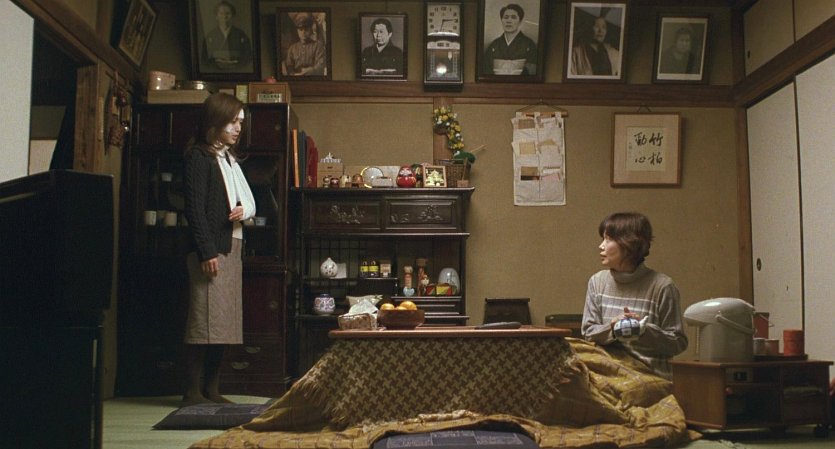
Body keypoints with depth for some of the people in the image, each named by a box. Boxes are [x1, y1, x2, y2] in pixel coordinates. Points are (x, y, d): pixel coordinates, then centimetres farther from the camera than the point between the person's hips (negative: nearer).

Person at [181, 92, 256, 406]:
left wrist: (244, 210, -2)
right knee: (204, 320, -8)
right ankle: (193, 392, -2)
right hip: (210, 250, -9)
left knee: (225, 322, 9)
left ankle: (211, 390, 15)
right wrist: (207, 251, -18)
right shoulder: (199, 156, -5)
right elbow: (195, 208, -12)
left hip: (232, 247, 9)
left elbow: (249, 200, 22)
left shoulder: (229, 158, 20)